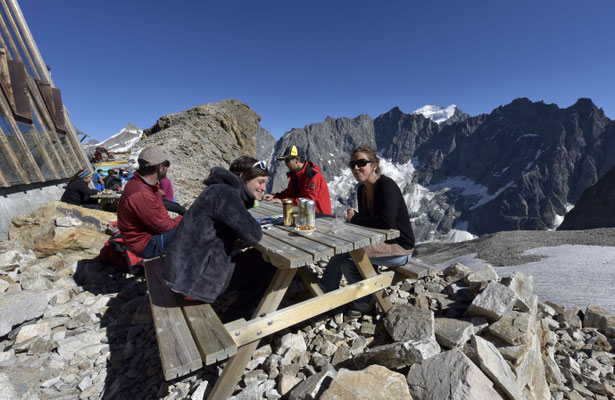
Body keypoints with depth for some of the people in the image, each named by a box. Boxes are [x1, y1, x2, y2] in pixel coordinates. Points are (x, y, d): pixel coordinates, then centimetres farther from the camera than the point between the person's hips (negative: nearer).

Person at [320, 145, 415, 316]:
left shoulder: (386, 186, -20)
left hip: (400, 247, -8)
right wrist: (352, 217, -11)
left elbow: (386, 221, -32)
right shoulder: (361, 189, 6)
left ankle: (364, 302, 3)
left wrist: (355, 219, -19)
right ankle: (327, 293, 10)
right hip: (380, 242, 8)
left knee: (345, 253, -20)